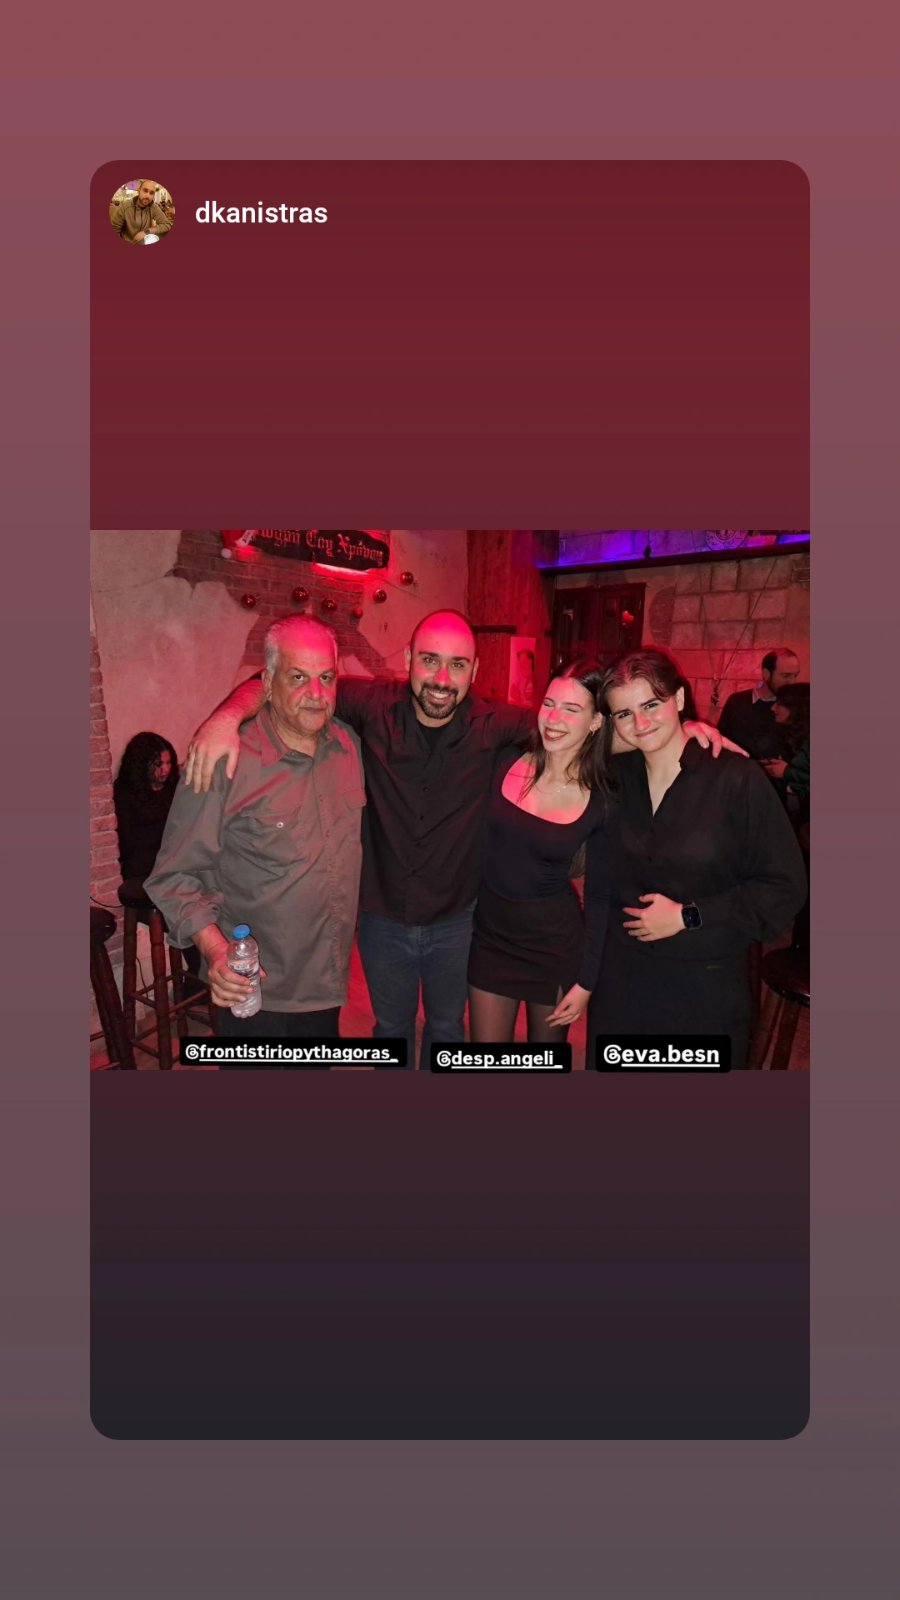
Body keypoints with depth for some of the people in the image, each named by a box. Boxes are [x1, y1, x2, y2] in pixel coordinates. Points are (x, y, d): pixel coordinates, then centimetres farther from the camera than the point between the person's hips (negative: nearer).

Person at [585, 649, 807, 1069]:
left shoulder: (737, 778, -12)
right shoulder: (614, 778, 1)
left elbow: (785, 886, -10)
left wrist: (687, 916, -13)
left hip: (706, 987, -3)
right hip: (620, 982, 3)